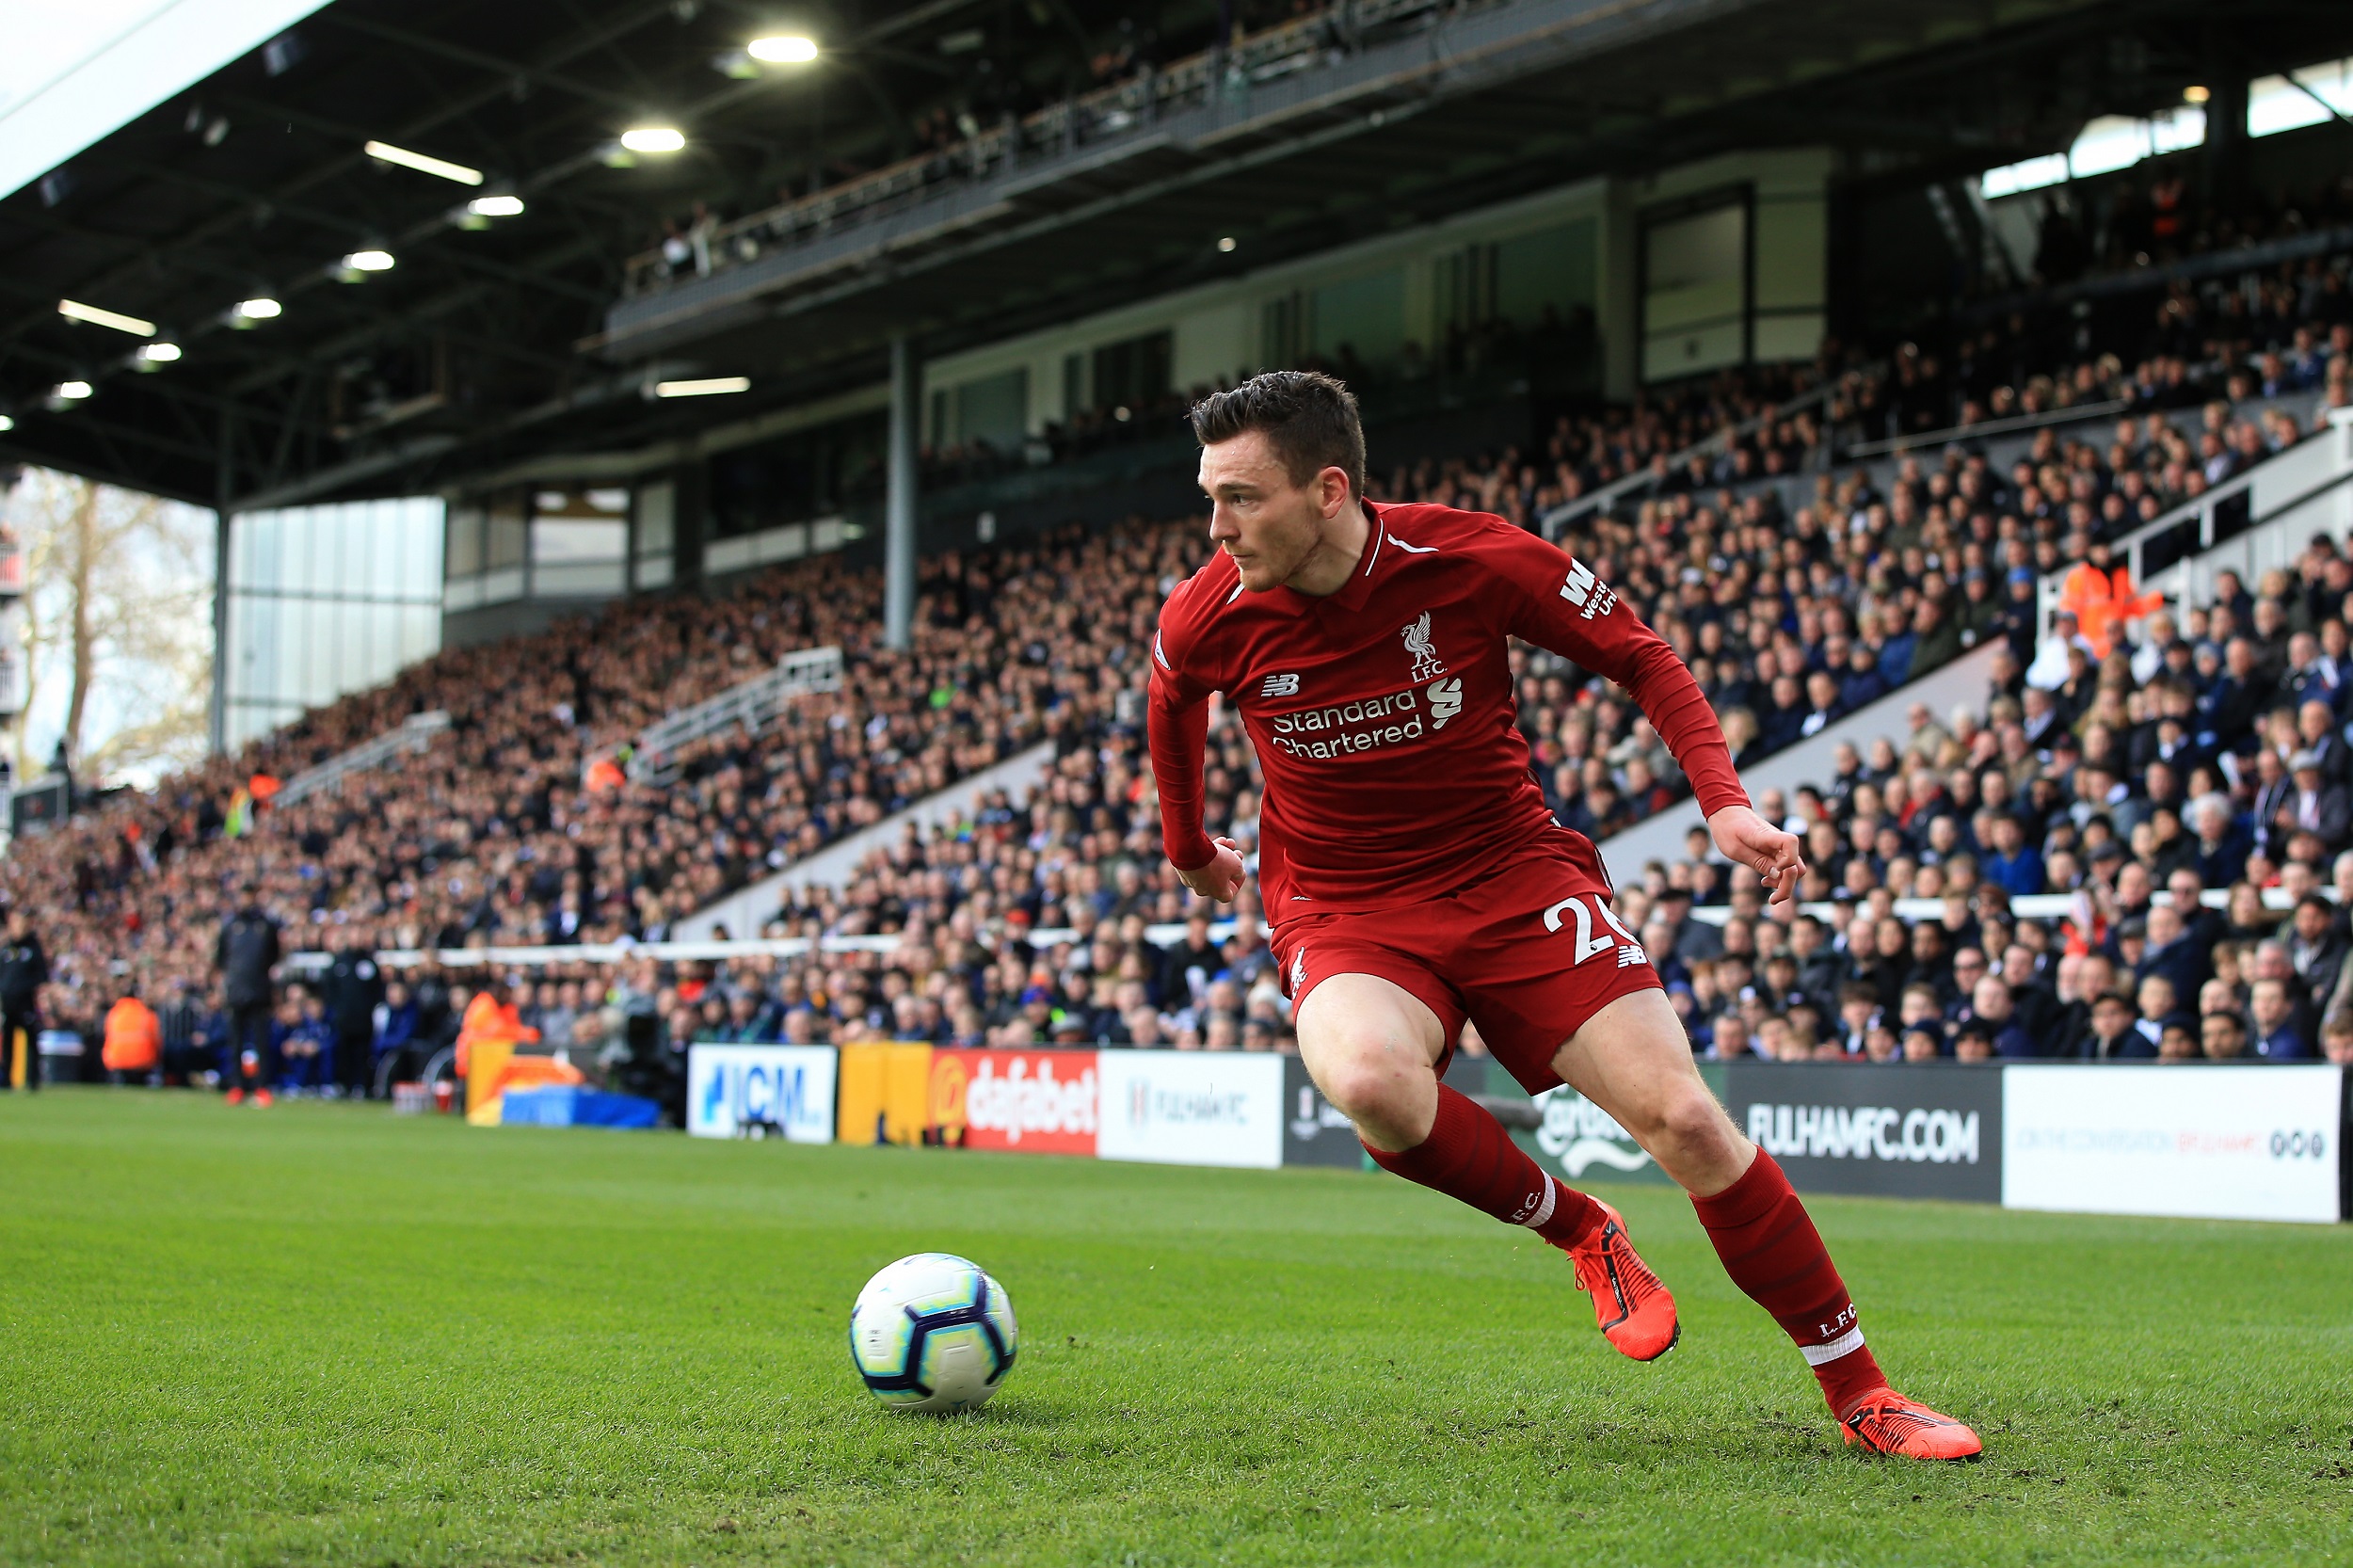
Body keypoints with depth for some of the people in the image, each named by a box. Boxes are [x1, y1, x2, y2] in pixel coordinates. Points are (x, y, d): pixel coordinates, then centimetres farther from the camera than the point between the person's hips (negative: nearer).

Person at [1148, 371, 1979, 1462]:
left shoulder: (1473, 560, -17)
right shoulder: (1207, 619, -12)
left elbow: (1639, 657, -2)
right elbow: (1173, 707, 15)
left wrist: (1723, 802, -14)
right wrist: (1189, 850, 28)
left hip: (1514, 878, 0)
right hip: (1343, 912, 1)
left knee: (1684, 1118, -14)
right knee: (1368, 1081, -35)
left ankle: (1859, 1394, 3)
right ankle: (1580, 1234, -5)